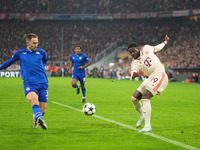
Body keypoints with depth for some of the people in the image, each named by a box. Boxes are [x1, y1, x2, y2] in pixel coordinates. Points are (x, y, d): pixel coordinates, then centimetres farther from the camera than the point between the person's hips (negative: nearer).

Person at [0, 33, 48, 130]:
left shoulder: (41, 52, 11)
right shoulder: (20, 53, 7)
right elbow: (10, 61, 25)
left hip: (43, 83, 3)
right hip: (29, 83, -2)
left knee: (42, 110, -1)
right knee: (33, 98, -35)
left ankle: (36, 120, 31)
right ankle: (39, 118, -57)